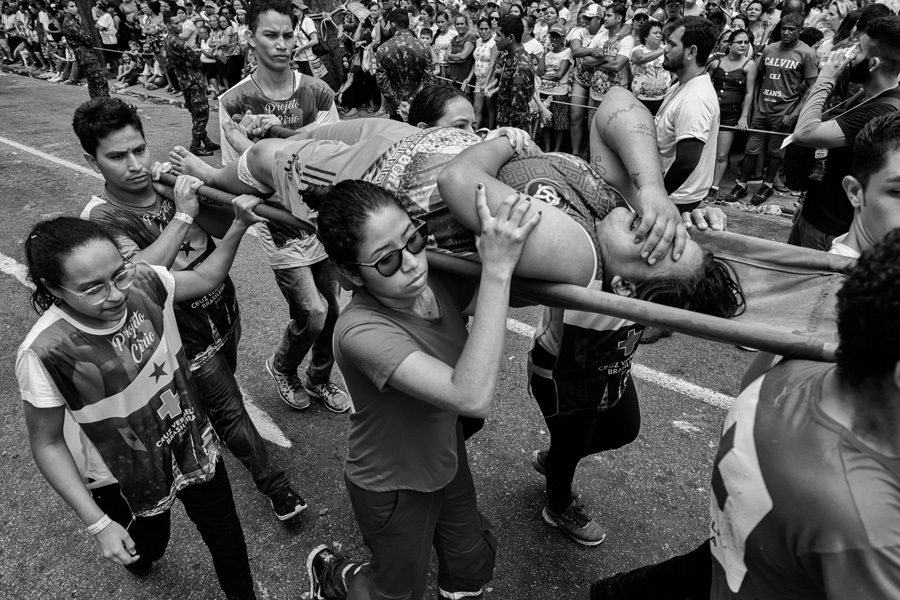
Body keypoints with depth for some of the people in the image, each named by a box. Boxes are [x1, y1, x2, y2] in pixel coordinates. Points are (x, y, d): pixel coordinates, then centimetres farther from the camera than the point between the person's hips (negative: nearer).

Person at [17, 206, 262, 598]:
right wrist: (98, 524, -17)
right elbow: (48, 445, -18)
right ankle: (136, 557, 65)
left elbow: (206, 278, -1)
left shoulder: (143, 283, -21)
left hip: (194, 447, 3)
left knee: (227, 539, 18)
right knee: (148, 548, 27)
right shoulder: (45, 352, -31)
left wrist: (239, 226, -13)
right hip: (127, 483, -2)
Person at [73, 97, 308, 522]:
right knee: (229, 408, 8)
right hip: (188, 336, -4)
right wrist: (184, 213, -35)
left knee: (221, 389, 25)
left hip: (225, 309, 5)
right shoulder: (101, 217, -21)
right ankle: (272, 484, 27)